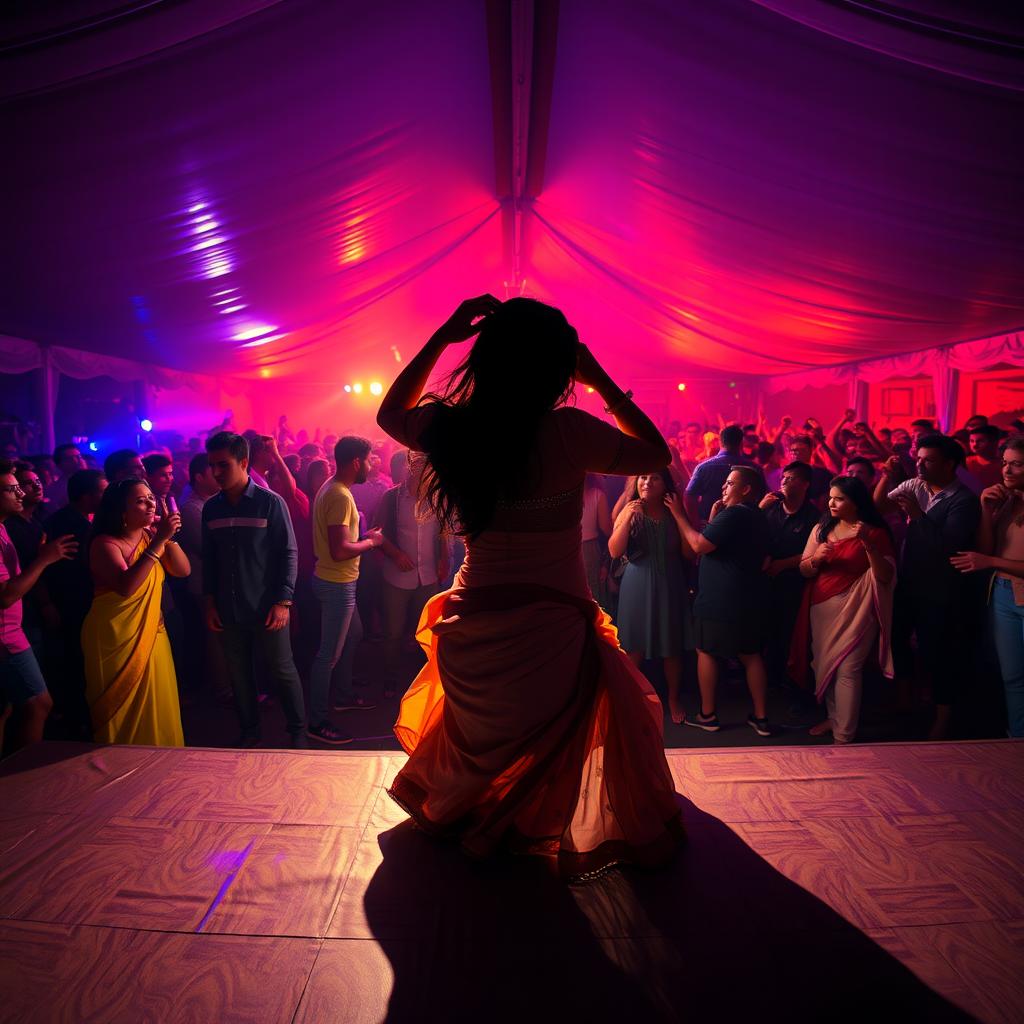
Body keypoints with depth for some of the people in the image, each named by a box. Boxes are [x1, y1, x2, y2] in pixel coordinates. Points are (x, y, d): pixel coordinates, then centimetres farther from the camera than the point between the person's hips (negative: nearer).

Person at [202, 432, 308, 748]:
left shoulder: (270, 502, -8)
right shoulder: (211, 507, 6)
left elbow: (288, 553, -8)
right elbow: (209, 559, 12)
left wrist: (283, 601, -13)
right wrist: (209, 601, 6)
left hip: (266, 609, -4)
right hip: (228, 611, 4)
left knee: (282, 671, 4)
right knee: (238, 674, 13)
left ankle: (298, 731, 22)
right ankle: (249, 731, 30)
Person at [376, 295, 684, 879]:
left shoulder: (451, 427, -8)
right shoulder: (567, 432, -19)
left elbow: (390, 414, 16)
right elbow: (658, 456, -2)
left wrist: (441, 338, 8)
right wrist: (600, 380, 0)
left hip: (473, 637, 5)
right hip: (551, 637, -4)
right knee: (625, 711, 25)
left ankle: (460, 814, 58)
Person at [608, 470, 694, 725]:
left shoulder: (673, 513, 3)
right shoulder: (630, 511, -2)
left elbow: (690, 553, -4)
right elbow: (614, 552, -11)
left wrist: (679, 515, -11)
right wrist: (628, 519, -20)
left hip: (670, 588, 2)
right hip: (637, 588, -1)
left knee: (673, 649, 9)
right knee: (634, 649, 3)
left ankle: (674, 699, 30)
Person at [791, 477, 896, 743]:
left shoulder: (874, 532, -3)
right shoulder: (822, 529, 10)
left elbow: (886, 576, -12)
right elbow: (804, 570, 7)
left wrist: (868, 543, -24)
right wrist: (816, 558, -14)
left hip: (854, 609, -5)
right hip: (821, 608, 5)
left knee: (847, 669, -10)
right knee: (825, 665, 9)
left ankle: (844, 735, -3)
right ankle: (834, 717, 27)